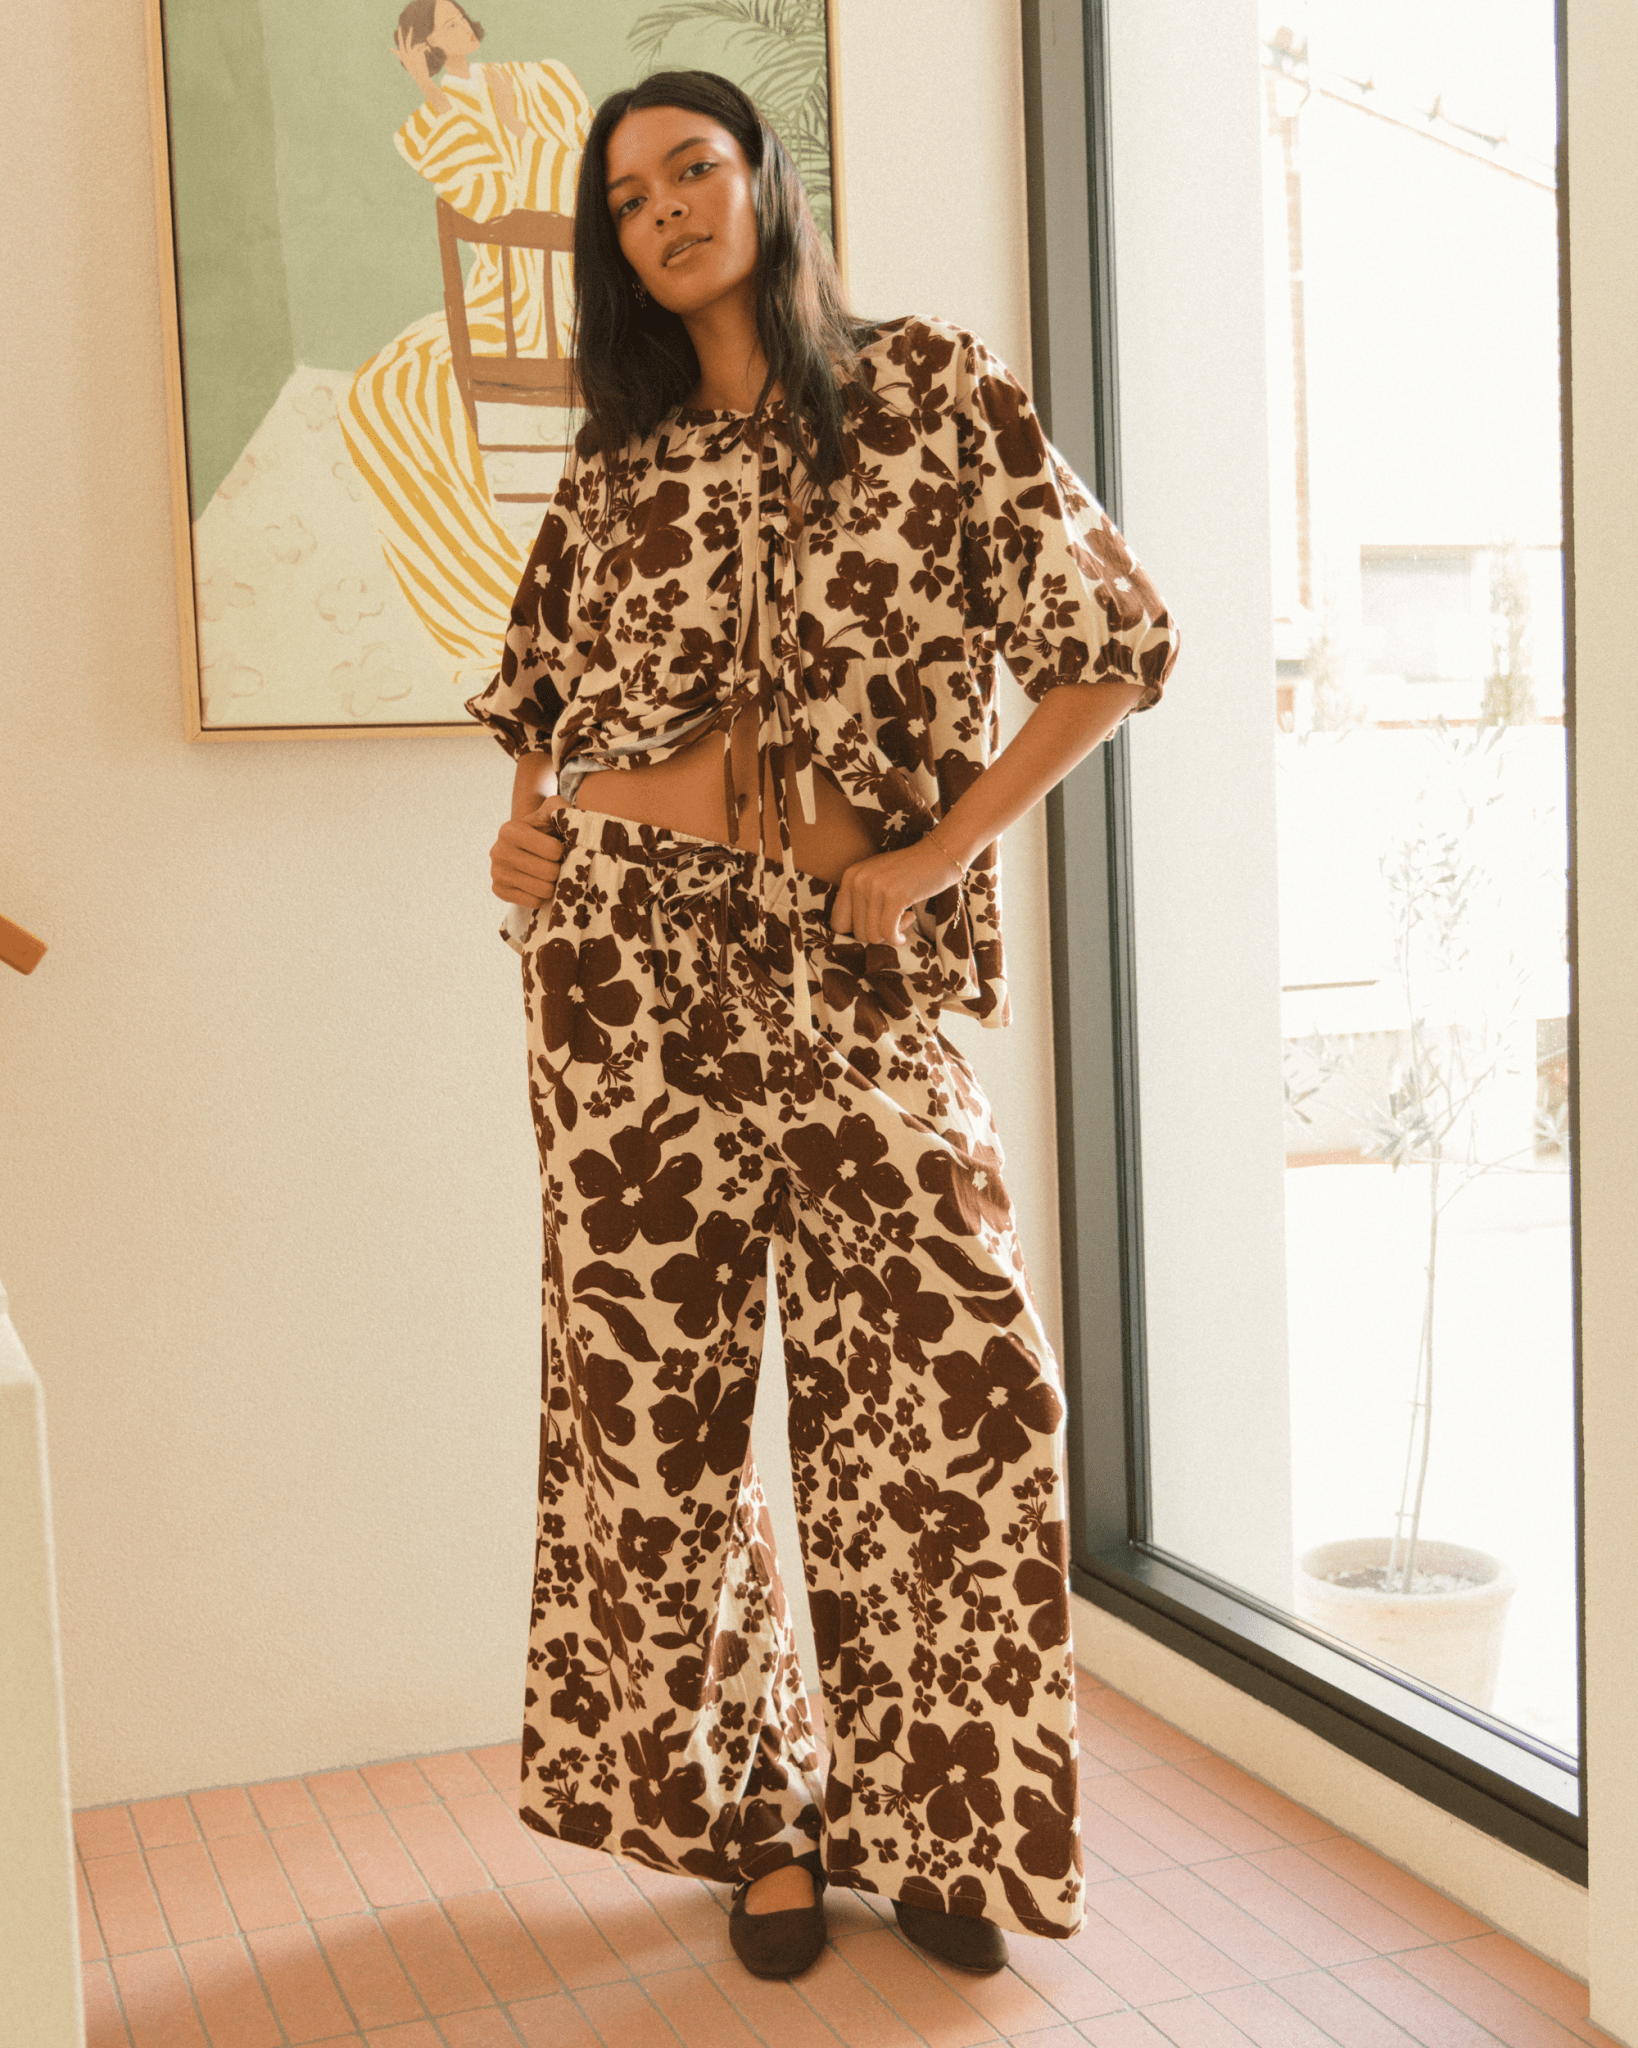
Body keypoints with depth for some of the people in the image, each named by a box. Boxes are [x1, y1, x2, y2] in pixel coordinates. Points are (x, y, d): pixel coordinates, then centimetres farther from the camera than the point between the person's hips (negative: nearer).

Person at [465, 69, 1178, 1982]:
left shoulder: (937, 391, 4)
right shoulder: (616, 471, 13)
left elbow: (1112, 640, 0)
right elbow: (543, 697, 25)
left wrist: (942, 850, -5)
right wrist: (521, 826, 4)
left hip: (856, 964, -2)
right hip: (634, 948, 2)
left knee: (964, 1378, -5)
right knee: (659, 1389, 5)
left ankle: (932, 1818, 16)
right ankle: (752, 1809, 23)